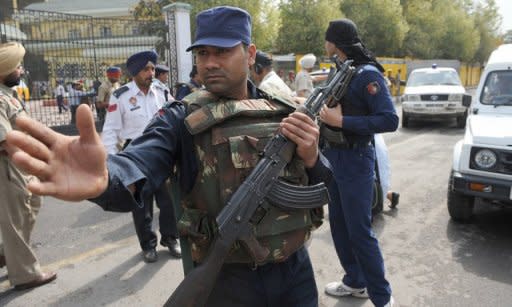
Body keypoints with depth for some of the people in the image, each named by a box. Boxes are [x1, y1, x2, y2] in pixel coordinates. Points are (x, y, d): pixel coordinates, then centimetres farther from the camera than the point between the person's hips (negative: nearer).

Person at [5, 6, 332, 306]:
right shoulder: (183, 118, -9)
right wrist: (105, 177, -51)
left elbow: (323, 191, 4)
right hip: (225, 279, -3)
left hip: (296, 272, 4)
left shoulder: (287, 113, 0)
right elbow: (140, 163, -28)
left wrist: (311, 157, -18)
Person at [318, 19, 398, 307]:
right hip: (333, 156, 9)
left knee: (360, 231, -3)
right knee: (338, 224, 16)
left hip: (355, 160, -9)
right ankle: (355, 281, 32)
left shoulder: (367, 74, -15)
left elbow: (390, 120, -22)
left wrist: (342, 121, -23)